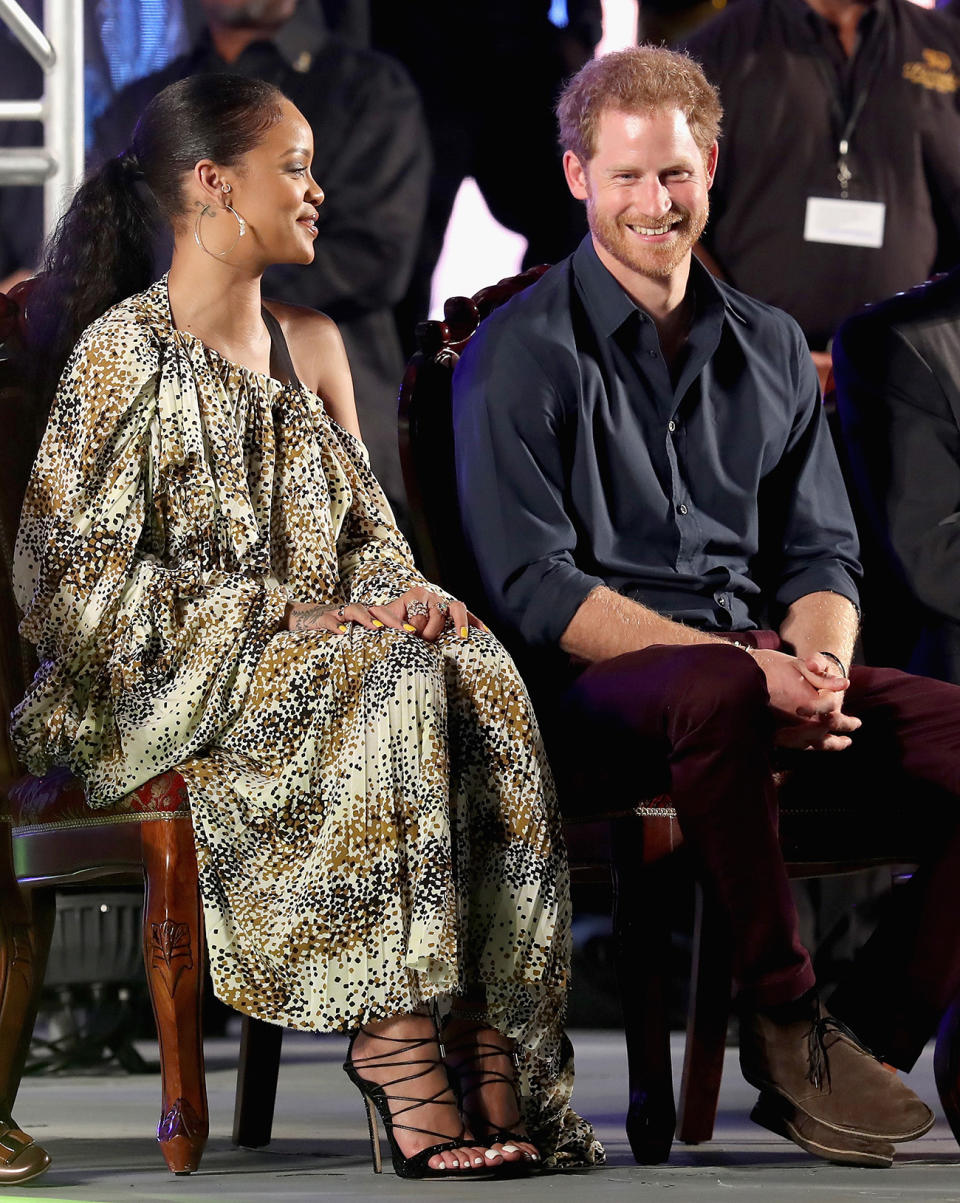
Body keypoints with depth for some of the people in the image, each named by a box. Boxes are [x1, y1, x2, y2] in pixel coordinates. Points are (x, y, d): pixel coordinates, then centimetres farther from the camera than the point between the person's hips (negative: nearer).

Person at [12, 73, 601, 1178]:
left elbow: (368, 533, 18)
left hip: (313, 658, 6)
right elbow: (75, 580, -13)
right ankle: (394, 1047, -34)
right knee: (389, 684, -32)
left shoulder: (310, 345, 16)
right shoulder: (125, 351, -7)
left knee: (479, 675, -25)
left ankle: (487, 1045, -32)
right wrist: (288, 614, -17)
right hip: (160, 692, -6)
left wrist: (398, 594, -8)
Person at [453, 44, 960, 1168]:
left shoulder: (770, 347, 18)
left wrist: (817, 665, -9)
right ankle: (784, 1023, -26)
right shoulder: (521, 354, 0)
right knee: (717, 690, -41)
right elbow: (534, 589, -9)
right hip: (594, 687, -6)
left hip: (765, 664, 6)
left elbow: (820, 555, 17)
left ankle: (864, 1043, -14)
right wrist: (746, 664, -19)